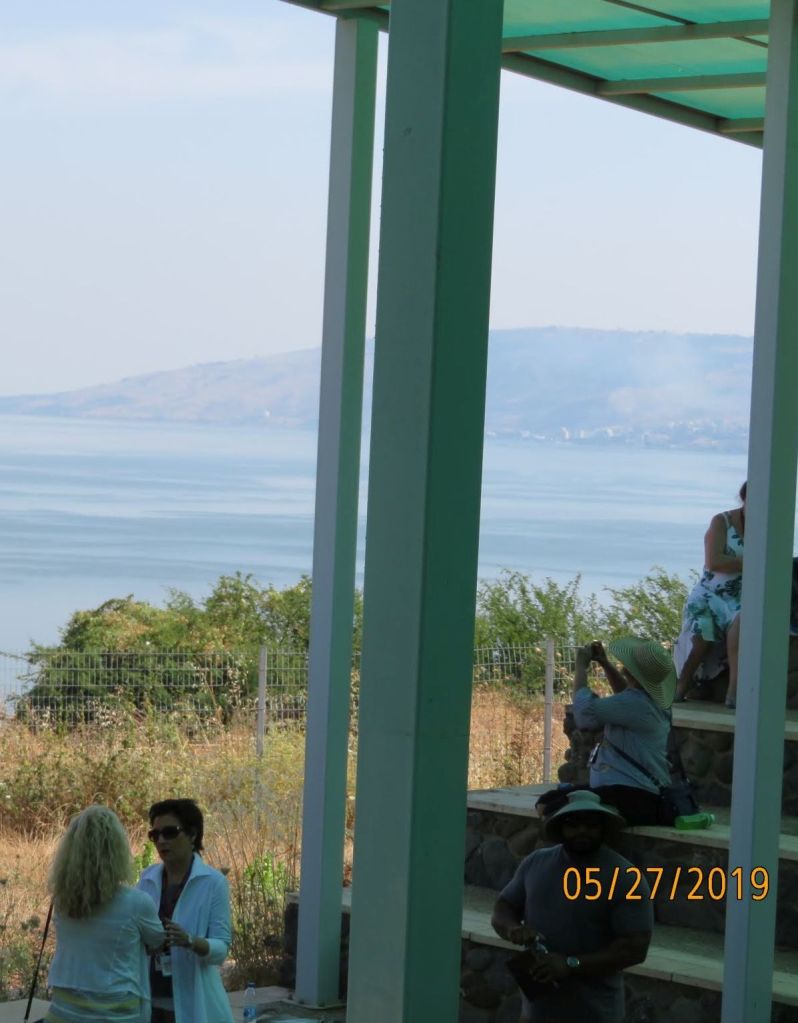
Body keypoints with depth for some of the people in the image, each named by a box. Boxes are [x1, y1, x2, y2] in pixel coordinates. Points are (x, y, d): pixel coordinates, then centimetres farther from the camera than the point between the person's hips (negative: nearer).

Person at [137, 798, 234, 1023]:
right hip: (149, 1001, 4)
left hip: (191, 1005, -4)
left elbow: (221, 948, -10)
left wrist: (190, 941, -28)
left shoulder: (213, 883, -6)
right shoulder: (148, 879, 7)